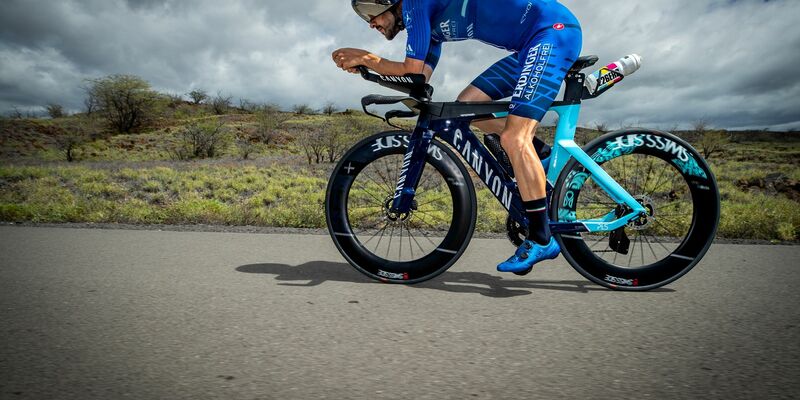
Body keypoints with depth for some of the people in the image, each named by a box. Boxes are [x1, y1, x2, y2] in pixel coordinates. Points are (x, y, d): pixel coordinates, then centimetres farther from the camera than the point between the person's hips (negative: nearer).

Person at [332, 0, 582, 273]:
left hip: (555, 29, -10)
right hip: (532, 44, 10)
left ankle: (541, 239, -10)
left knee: (513, 139, -18)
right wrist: (364, 61, 8)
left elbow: (411, 70, -10)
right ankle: (546, 163, 13)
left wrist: (364, 58, 3)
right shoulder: (432, 23, 20)